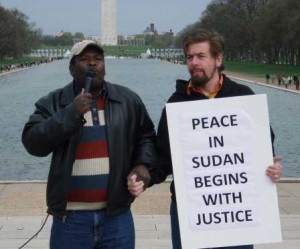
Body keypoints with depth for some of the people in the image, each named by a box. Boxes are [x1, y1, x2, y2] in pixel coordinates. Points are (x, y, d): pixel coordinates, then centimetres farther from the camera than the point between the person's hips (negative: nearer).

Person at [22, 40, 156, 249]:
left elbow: (145, 137, 15)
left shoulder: (128, 100, 6)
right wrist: (71, 114, -18)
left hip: (117, 216, 2)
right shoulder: (53, 103, 0)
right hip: (70, 218, -1)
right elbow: (33, 142, -10)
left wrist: (143, 164, -3)